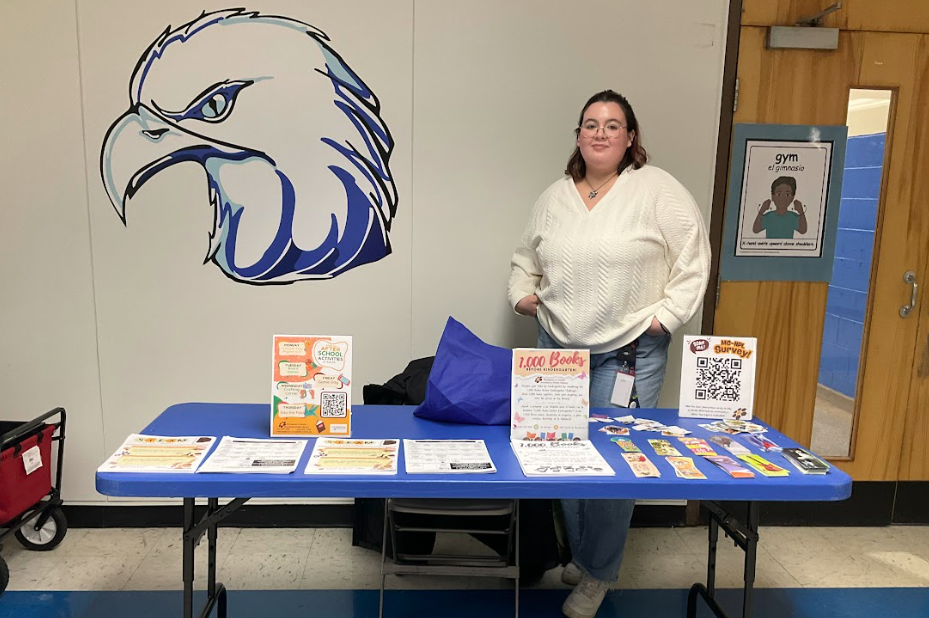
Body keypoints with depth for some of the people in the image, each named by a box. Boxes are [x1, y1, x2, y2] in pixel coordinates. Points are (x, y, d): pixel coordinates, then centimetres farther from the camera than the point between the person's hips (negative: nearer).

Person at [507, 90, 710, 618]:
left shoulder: (657, 189, -5)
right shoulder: (556, 197, 10)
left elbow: (693, 259, -5)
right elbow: (527, 258, 20)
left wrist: (666, 316, -12)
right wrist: (522, 294, 4)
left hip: (629, 354, -5)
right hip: (558, 349, 5)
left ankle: (598, 575, 19)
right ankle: (580, 555, 33)